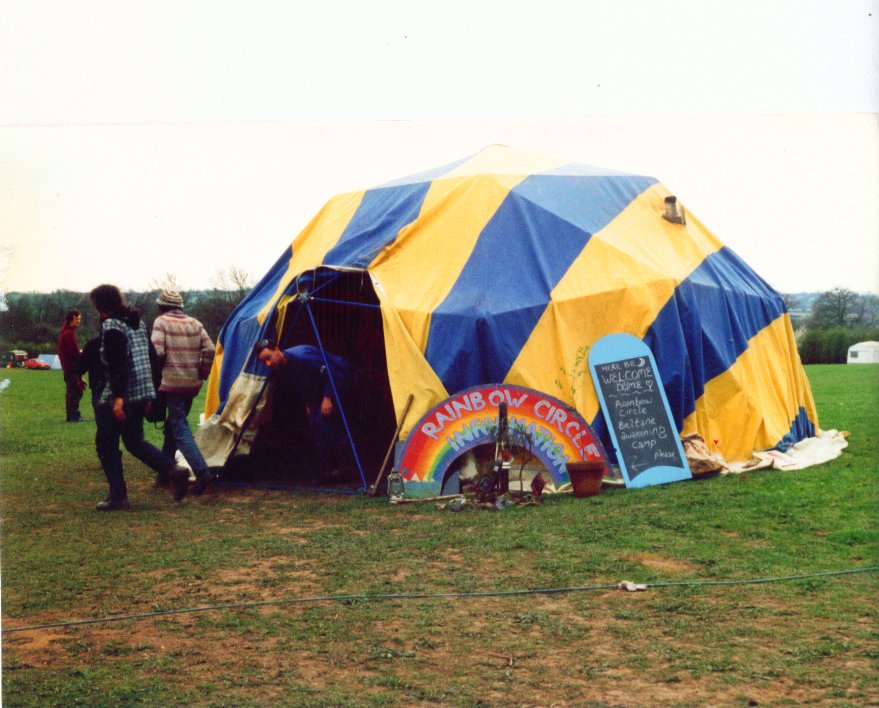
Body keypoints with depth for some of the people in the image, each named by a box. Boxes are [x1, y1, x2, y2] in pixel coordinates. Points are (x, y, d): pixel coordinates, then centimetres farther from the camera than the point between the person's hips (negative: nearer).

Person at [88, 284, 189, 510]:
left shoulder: (111, 324, -11)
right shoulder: (137, 321, 15)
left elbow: (116, 363, -20)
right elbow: (149, 357, 18)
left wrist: (117, 397, -24)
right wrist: (149, 395, 22)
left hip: (118, 395, -8)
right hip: (142, 391, 8)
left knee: (106, 443, 4)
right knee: (134, 441, 17)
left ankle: (118, 496, 4)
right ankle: (173, 469, -2)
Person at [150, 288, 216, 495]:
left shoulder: (161, 322, -4)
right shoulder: (195, 323, 10)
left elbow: (157, 352, -14)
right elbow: (209, 349, 2)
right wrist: (202, 373, 11)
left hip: (172, 383, -6)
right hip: (193, 384, 6)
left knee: (180, 429, -8)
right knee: (173, 424, 21)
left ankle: (202, 472, -22)